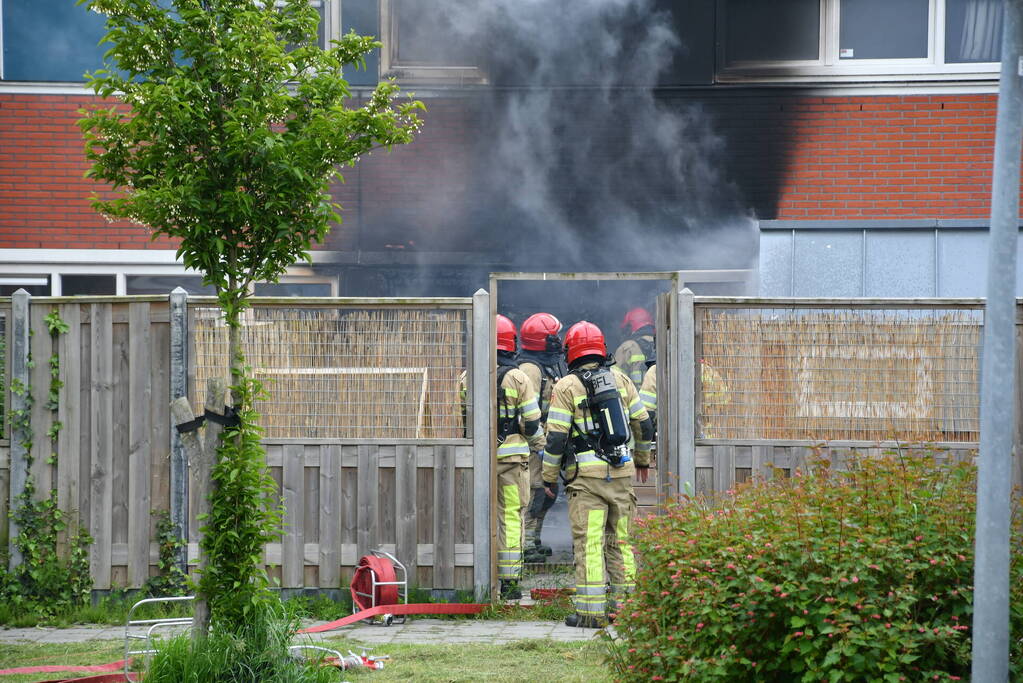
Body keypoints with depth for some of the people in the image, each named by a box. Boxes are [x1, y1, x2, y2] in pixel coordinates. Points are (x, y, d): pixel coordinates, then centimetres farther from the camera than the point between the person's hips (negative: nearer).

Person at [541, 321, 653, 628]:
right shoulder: (620, 379, 10)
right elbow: (644, 424, 16)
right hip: (622, 473, 4)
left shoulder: (567, 386, -4)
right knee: (621, 541, 11)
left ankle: (591, 611, -8)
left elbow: (555, 437, -7)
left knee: (589, 544, -5)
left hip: (586, 475, -4)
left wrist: (549, 477, 2)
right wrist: (643, 460, 31)